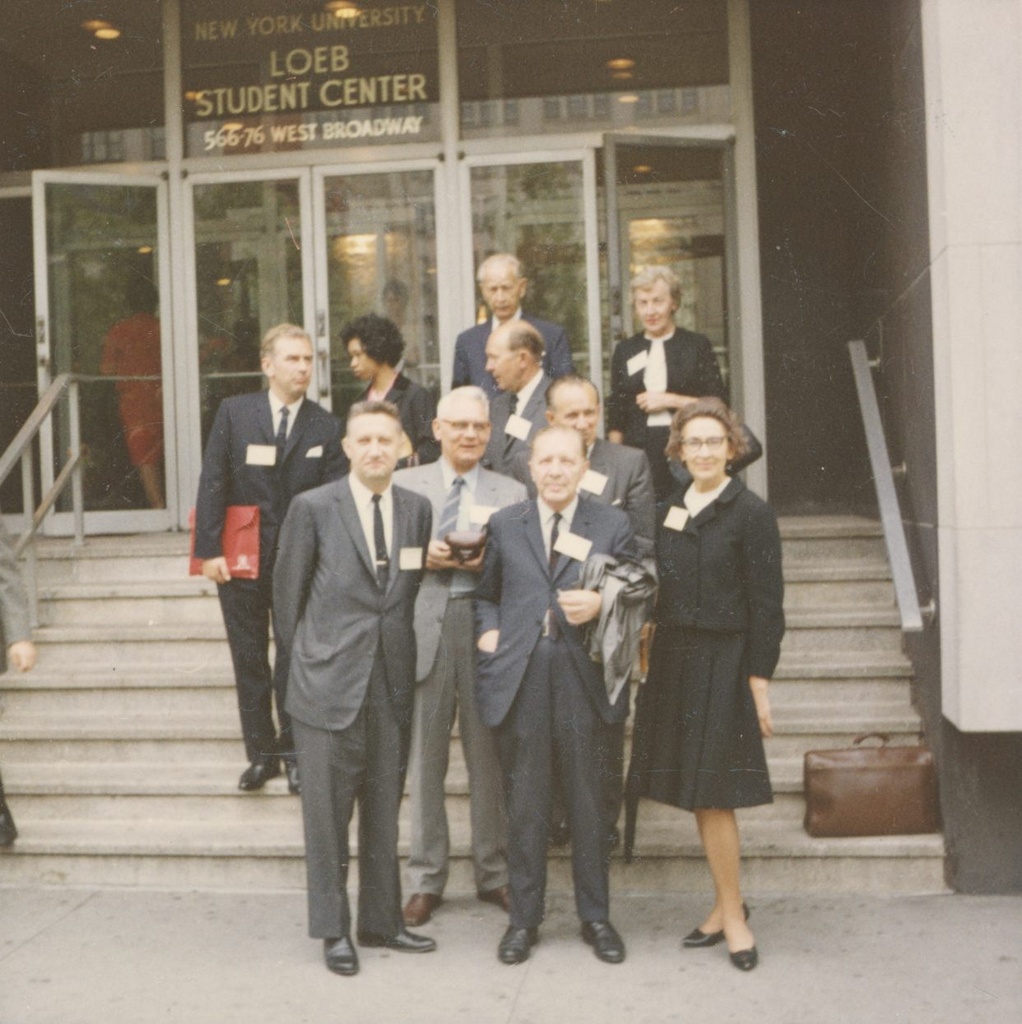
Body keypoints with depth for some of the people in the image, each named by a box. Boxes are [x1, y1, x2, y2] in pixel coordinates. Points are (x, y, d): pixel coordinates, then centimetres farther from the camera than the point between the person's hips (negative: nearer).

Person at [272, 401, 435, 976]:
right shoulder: (313, 508, -4)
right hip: (330, 685, -3)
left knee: (385, 813, 13)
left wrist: (401, 655, 7)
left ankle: (381, 921, 26)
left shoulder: (419, 509, 5)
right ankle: (333, 929, 18)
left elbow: (416, 588, 12)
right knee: (327, 815, 4)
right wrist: (309, 656, 6)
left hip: (393, 685, 3)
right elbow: (288, 592, 3)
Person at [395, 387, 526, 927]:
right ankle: (426, 879, 18)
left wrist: (488, 562, -11)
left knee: (489, 756, 6)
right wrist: (423, 558, -10)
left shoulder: (511, 493, 11)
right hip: (424, 627, 0)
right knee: (424, 756, 5)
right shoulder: (404, 485, 9)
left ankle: (493, 874, 21)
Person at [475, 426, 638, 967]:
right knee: (524, 801, 7)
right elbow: (485, 593, 20)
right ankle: (523, 917, 20)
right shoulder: (504, 524, 13)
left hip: (583, 677, -1)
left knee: (588, 800, 7)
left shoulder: (613, 525, 7)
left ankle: (596, 917, 22)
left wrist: (602, 605, -13)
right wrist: (487, 631, 1)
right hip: (519, 678, 1)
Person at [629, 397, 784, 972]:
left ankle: (732, 913, 11)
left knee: (711, 793, -4)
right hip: (675, 661, 6)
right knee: (698, 795, 11)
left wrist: (759, 683, -12)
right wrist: (652, 656, 7)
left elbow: (766, 604, -10)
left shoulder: (751, 513, -8)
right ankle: (728, 906, 24)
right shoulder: (670, 509, 10)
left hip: (723, 664, -6)